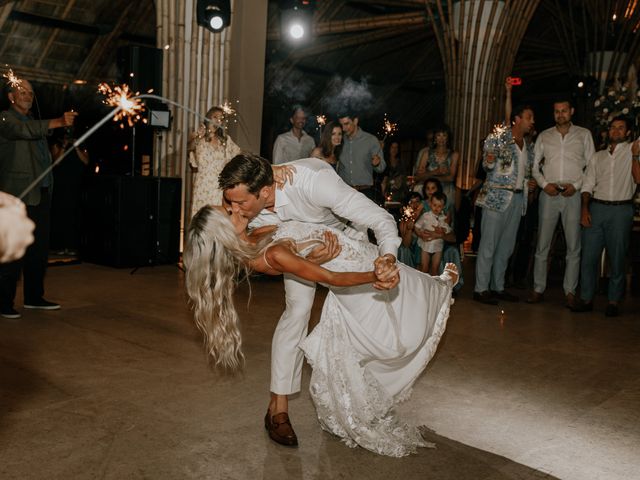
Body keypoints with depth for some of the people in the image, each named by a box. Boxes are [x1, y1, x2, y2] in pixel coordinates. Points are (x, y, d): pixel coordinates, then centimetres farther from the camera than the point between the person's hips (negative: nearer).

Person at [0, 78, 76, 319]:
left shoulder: (32, 121, 23)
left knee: (39, 249, 10)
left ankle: (34, 297, 19)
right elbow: (26, 130, -24)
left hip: (41, 195, 8)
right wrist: (60, 122, -34)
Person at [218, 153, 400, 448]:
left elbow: (381, 219, -43)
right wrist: (309, 260, -42)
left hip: (345, 228, -1)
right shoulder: (250, 202, -31)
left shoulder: (314, 181, -46)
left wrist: (388, 258, -63)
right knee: (298, 308, -12)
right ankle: (278, 406, -6)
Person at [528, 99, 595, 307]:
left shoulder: (584, 135, 8)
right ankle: (538, 289, 9)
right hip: (549, 194, 1)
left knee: (574, 246, 2)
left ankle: (570, 291, 10)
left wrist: (576, 185, -9)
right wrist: (544, 184, -6)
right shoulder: (544, 136, 11)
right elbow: (535, 166, 10)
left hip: (574, 195, -1)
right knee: (542, 244, 2)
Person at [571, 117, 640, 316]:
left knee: (617, 258, 2)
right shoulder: (598, 156, 17)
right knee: (589, 256, 1)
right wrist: (584, 209, 0)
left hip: (621, 210, -3)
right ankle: (586, 299, 10)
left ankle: (613, 302, 11)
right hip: (596, 208, 3)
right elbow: (588, 185, 12)